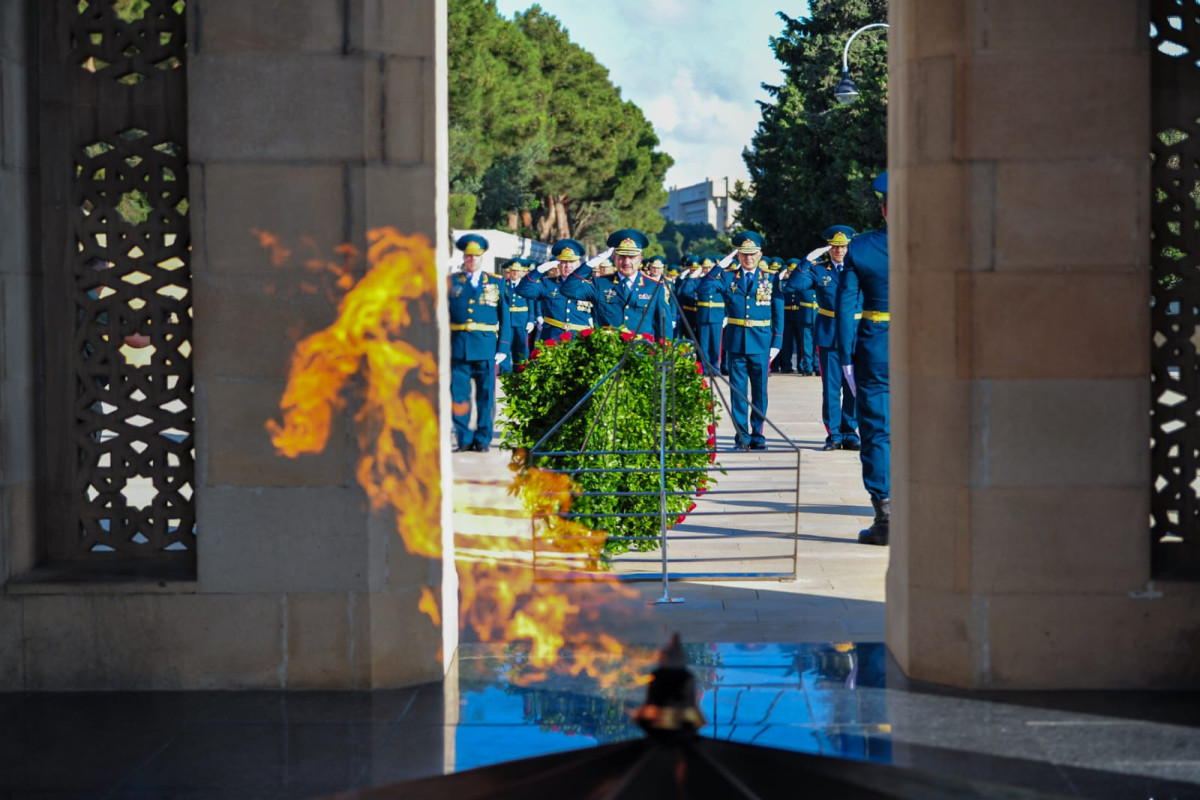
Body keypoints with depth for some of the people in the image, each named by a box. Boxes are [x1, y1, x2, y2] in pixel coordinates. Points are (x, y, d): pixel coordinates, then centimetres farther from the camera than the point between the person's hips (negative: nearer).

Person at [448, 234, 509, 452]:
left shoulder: (496, 283, 10)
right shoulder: (451, 282, 9)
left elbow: (504, 317, 8)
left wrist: (503, 348, -1)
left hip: (486, 347, 0)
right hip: (458, 347, 0)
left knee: (486, 395, 1)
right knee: (459, 395, -1)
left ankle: (483, 439, 9)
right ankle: (464, 438, 8)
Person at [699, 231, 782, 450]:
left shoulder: (770, 280, 5)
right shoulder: (728, 278, 5)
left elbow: (778, 314, 6)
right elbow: (703, 288, -10)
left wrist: (776, 343, -1)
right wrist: (721, 265, -12)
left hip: (761, 343, 0)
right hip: (736, 342, 0)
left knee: (760, 389, 3)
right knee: (738, 390, 2)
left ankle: (757, 434, 10)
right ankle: (742, 434, 8)